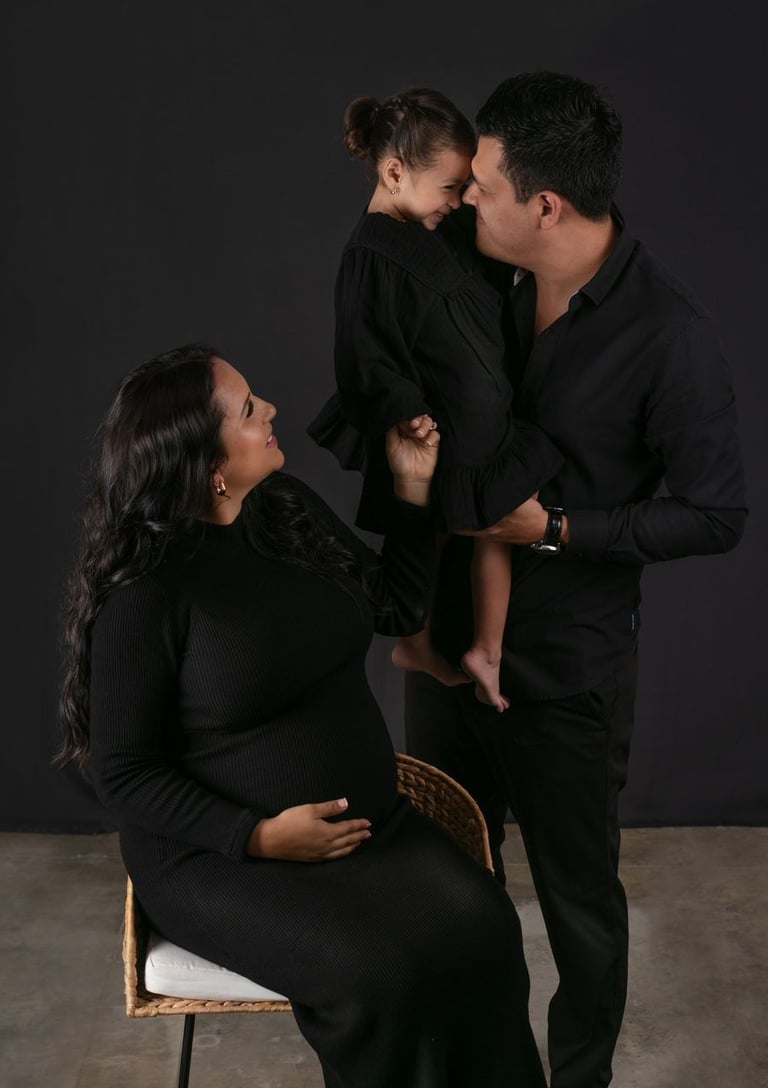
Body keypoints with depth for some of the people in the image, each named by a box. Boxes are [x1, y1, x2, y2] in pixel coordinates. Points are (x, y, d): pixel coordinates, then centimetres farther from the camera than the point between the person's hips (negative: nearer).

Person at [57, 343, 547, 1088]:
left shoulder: (290, 511, 3)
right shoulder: (144, 589, -17)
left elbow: (396, 607, 15)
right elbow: (123, 774, -12)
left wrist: (413, 489, 5)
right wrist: (257, 835, -21)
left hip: (368, 825, 6)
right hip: (220, 856, -5)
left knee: (481, 931, -21)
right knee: (382, 974, -29)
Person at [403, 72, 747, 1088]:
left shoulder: (670, 334, -20)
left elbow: (715, 516, -14)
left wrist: (554, 529, -19)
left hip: (565, 667, -6)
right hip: (452, 627, 6)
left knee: (577, 892, 14)